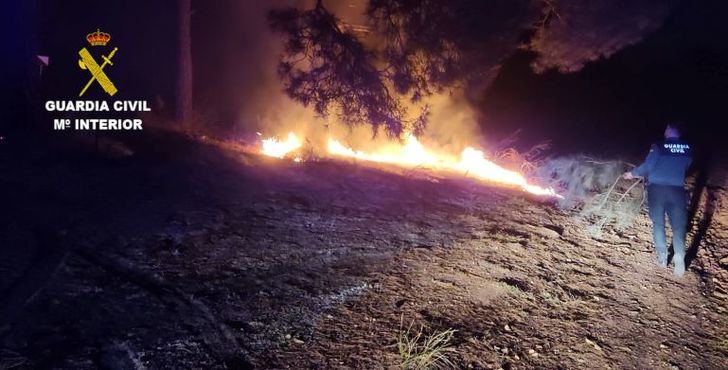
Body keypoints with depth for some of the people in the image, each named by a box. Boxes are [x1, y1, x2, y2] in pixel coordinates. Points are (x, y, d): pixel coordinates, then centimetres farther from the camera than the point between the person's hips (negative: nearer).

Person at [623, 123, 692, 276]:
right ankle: (679, 255, -12)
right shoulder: (687, 149, 1)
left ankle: (662, 255, 12)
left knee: (658, 222, 12)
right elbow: (685, 168, 14)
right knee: (678, 224, 5)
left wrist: (633, 174, 4)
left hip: (657, 188, -1)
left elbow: (648, 166, -12)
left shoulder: (659, 146, -9)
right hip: (677, 190, 1)